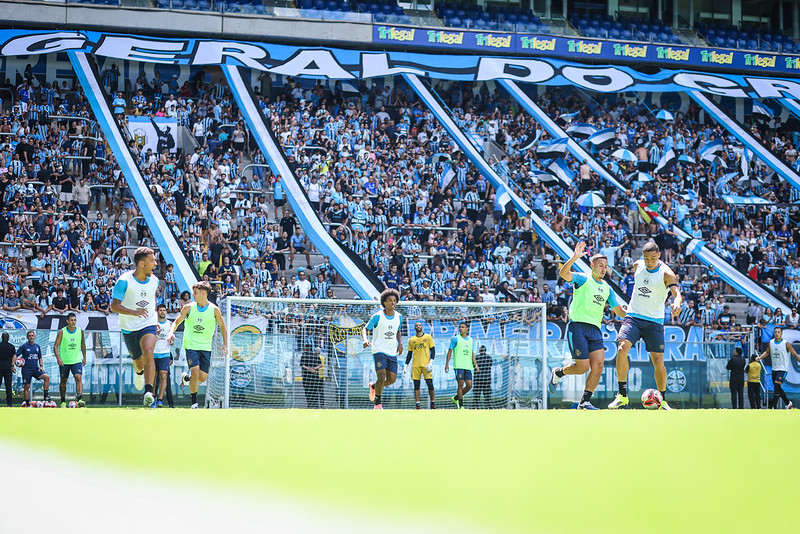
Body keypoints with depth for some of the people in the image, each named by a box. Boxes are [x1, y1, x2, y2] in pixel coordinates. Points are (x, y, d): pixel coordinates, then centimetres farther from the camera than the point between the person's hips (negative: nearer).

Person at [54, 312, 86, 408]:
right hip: (64, 361, -1)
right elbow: (56, 346, -7)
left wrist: (84, 357, 16)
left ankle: (80, 399, -27)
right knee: (63, 381, 10)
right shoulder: (62, 332, -7)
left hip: (76, 360, 1)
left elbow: (83, 345, 15)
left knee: (78, 378, -18)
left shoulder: (80, 331, 1)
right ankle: (63, 401, 24)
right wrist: (58, 358, -19)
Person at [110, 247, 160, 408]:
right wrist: (133, 312, -29)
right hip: (129, 327, -1)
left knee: (148, 352, -25)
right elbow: (114, 306, -14)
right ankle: (139, 372, 53)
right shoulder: (124, 281, -14)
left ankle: (149, 392, -33)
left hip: (148, 324, 1)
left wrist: (156, 319, 21)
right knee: (138, 361, 13)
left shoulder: (154, 280, 1)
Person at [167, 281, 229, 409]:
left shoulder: (214, 309, -2)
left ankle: (186, 378, 32)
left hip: (206, 347, 2)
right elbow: (177, 321, 2)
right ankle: (194, 402, -3)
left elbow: (222, 326, 11)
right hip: (191, 345, -2)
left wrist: (225, 344, 4)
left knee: (202, 378, -2)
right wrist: (171, 333, -19)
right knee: (195, 372, -17)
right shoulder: (189, 307, -3)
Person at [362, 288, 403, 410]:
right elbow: (365, 329, -3)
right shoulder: (377, 316, -8)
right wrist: (365, 340, -24)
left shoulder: (399, 317, 7)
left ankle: (374, 386, 30)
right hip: (379, 350, -5)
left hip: (392, 352, 5)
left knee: (392, 379, -1)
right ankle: (377, 404, -5)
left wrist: (400, 343, 5)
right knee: (382, 376, -18)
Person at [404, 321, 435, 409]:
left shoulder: (428, 337, 7)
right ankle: (417, 404, -1)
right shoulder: (411, 340, 13)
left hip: (426, 365, -2)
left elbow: (433, 350, 3)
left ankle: (433, 402, 9)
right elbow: (409, 354, 17)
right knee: (416, 385, -2)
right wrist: (406, 366, 10)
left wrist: (431, 362, -9)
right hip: (415, 365, 2)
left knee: (430, 384, -7)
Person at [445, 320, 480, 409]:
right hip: (458, 365, -5)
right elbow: (450, 351, 1)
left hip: (468, 366, 5)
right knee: (460, 385, -8)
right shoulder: (455, 339, 0)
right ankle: (461, 406, -1)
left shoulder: (470, 340, 15)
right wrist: (447, 364, -3)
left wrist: (476, 364, 13)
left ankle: (456, 398, 19)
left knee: (469, 385, -1)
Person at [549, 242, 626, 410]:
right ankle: (558, 372, 21)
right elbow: (563, 273, -19)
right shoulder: (583, 280, 1)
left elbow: (619, 311, 28)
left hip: (595, 329, 6)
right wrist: (574, 258, -32)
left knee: (598, 364, -11)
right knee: (583, 367, -10)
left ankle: (585, 401, -3)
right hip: (578, 326, -6)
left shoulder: (607, 289, 20)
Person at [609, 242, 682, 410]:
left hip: (654, 321, -2)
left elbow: (677, 293, -27)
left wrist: (677, 303, -48)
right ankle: (622, 395, -15)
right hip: (633, 316, 2)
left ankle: (662, 400, 16)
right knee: (622, 348, -20)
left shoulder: (666, 273, -12)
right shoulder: (637, 266, 2)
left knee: (658, 360, -4)